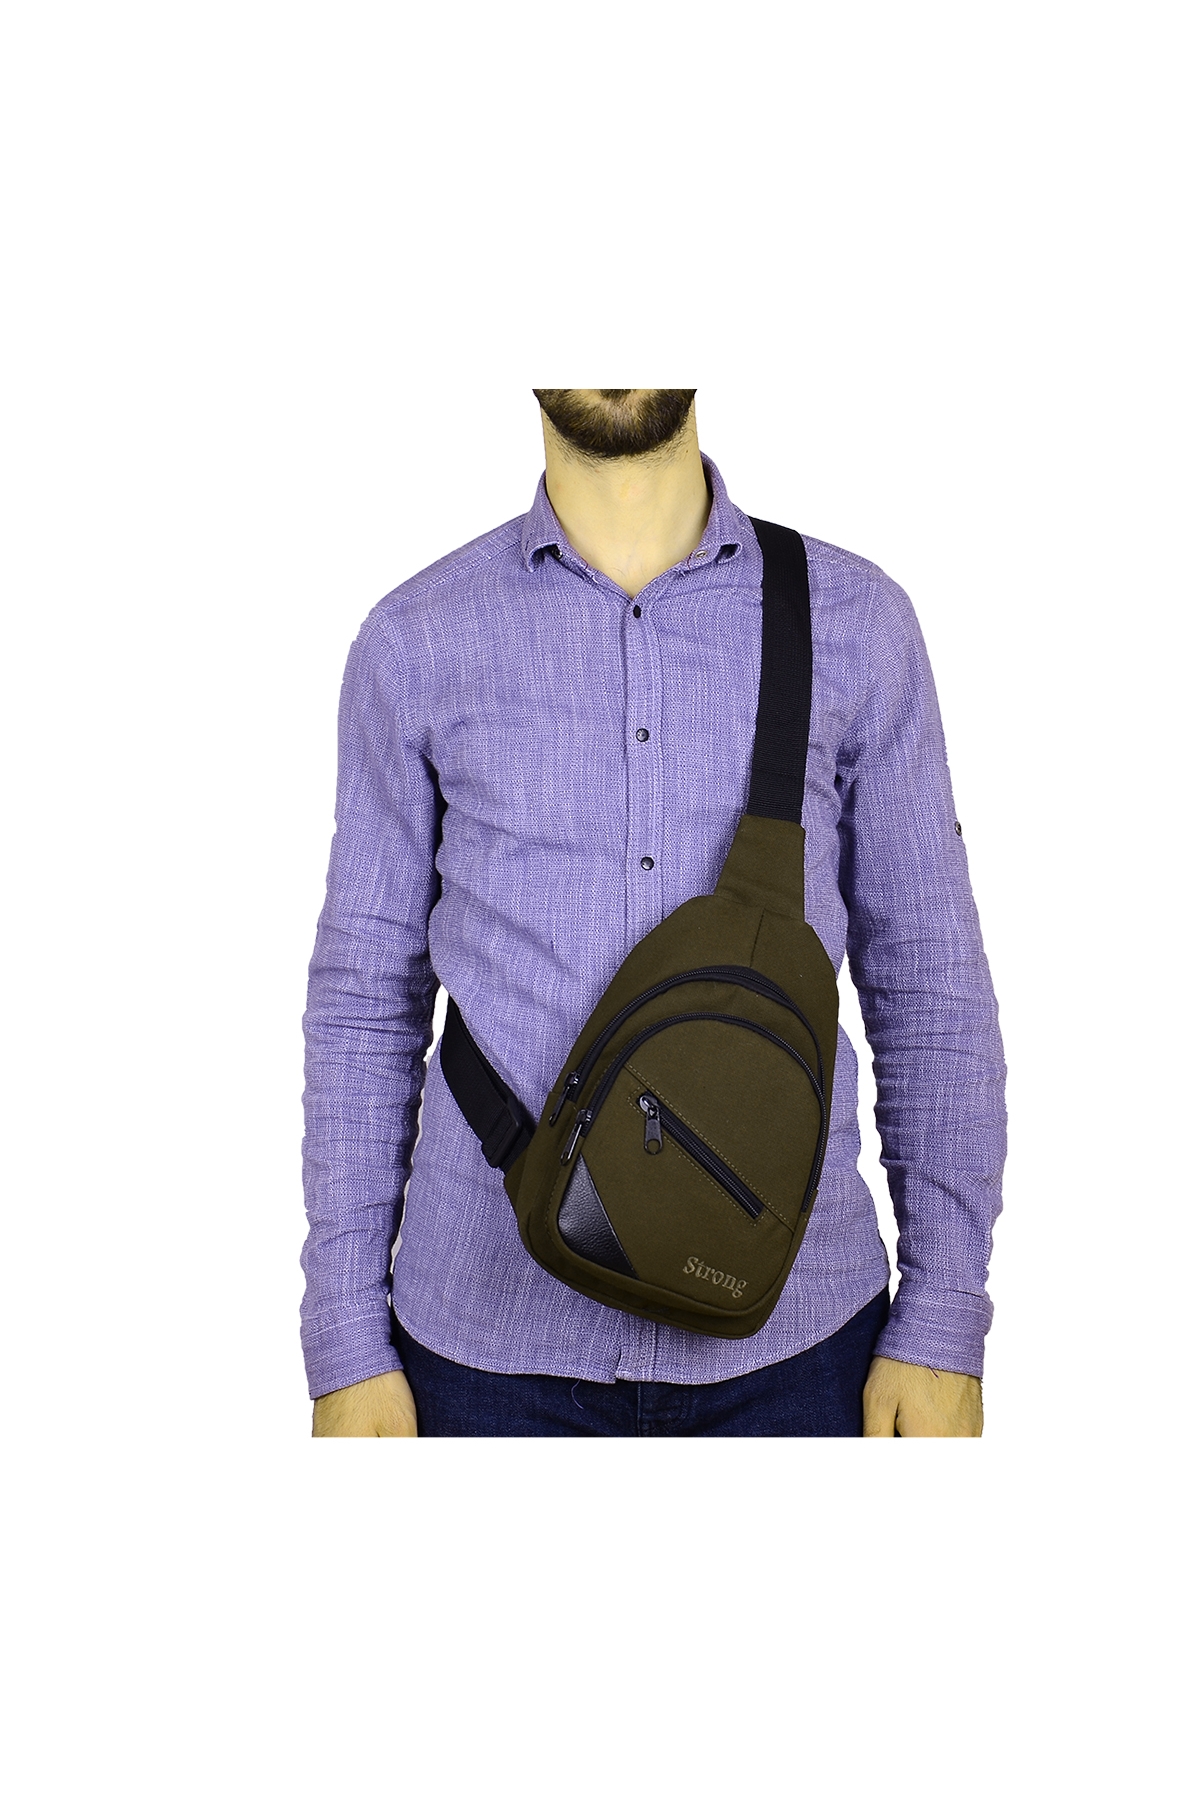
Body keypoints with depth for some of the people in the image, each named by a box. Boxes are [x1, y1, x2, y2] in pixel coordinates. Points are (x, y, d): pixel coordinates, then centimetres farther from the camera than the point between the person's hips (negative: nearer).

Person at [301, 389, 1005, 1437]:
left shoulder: (855, 622, 1)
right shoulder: (416, 642, 1)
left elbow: (930, 985, 3)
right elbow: (365, 1000, 3)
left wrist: (945, 1327, -2)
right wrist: (347, 1343, 0)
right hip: (494, 1338, 0)